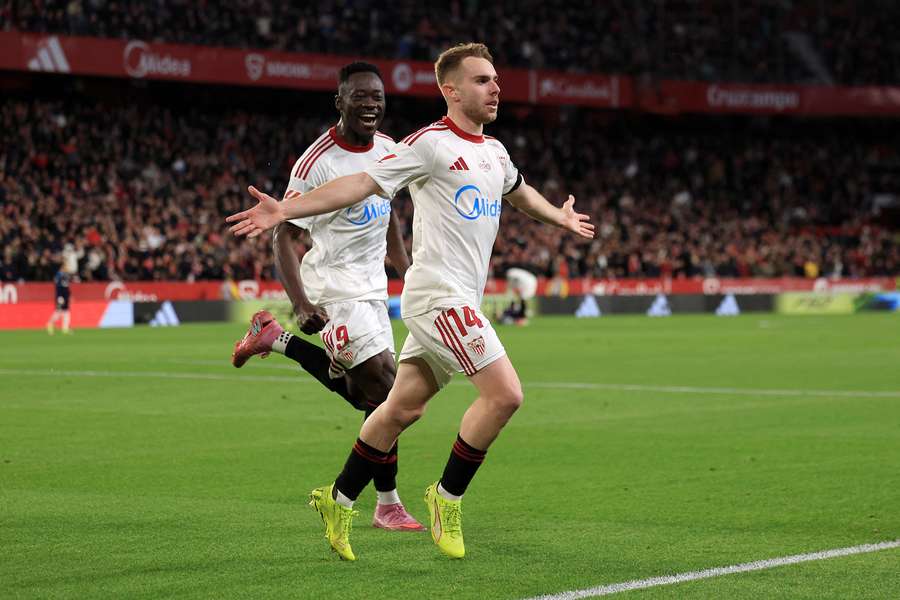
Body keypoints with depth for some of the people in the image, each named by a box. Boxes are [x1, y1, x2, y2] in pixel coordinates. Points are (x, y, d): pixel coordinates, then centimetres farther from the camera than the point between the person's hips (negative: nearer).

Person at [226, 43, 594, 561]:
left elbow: (519, 191, 37)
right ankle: (447, 497, -1)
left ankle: (339, 501, 24)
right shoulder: (431, 143, -11)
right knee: (505, 393, -16)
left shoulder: (495, 151, 14)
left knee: (404, 408, 12)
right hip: (440, 295, -8)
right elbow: (363, 184, -15)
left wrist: (563, 218, 53)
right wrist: (285, 209, -24)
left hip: (461, 300, 8)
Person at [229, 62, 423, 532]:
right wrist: (302, 306, -26)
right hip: (337, 290, -8)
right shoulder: (316, 163, -18)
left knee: (361, 395, 15)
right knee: (384, 389, -12)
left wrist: (407, 271, 20)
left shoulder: (389, 149, 4)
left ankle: (275, 339, 31)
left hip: (373, 289, 8)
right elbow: (284, 237, -17)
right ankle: (388, 506, 1)